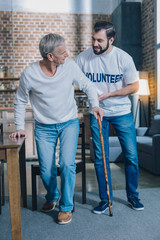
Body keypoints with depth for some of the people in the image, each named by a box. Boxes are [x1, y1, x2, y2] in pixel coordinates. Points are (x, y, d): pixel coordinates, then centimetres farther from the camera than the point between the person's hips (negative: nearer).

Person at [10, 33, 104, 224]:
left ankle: (66, 206, 11)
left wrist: (95, 104, -11)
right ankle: (52, 196, 38)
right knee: (46, 170, 4)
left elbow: (87, 85, 4)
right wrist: (20, 127, -1)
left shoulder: (70, 66, -12)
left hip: (69, 123, 0)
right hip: (44, 127, 0)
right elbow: (20, 102, 0)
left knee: (67, 164, -12)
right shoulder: (29, 74, -15)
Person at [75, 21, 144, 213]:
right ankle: (105, 199, 23)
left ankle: (132, 196, 26)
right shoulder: (83, 58, -7)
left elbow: (134, 86, -6)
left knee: (131, 156, 4)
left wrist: (107, 95, -14)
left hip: (122, 112, 0)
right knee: (100, 159, 6)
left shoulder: (123, 58, -10)